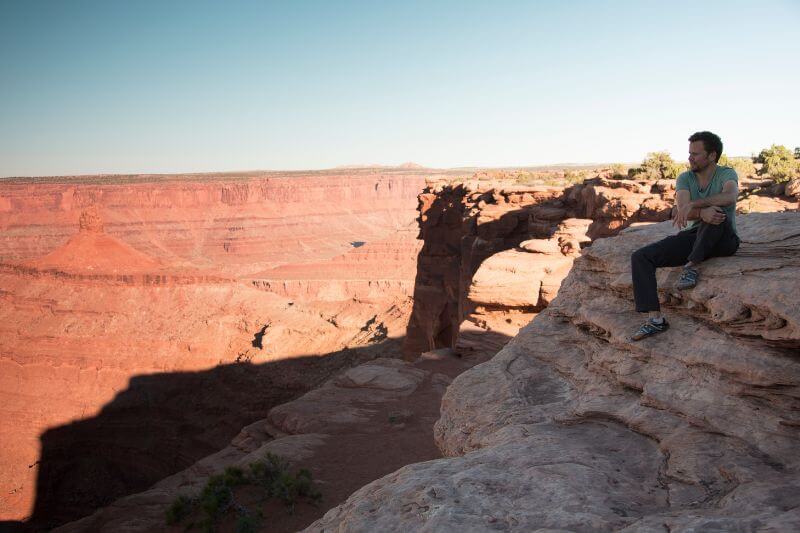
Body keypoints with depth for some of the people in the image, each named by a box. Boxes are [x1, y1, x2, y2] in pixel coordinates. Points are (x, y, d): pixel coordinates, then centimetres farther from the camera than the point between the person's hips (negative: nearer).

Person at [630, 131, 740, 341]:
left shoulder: (727, 174, -6)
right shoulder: (685, 178, 4)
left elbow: (730, 197, -31)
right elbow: (682, 210, -16)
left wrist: (692, 205, -41)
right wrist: (701, 213, -38)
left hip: (724, 240, -4)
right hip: (693, 236, 4)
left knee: (717, 208, -37)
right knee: (640, 257, -16)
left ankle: (693, 266, -28)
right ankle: (655, 318, -24)